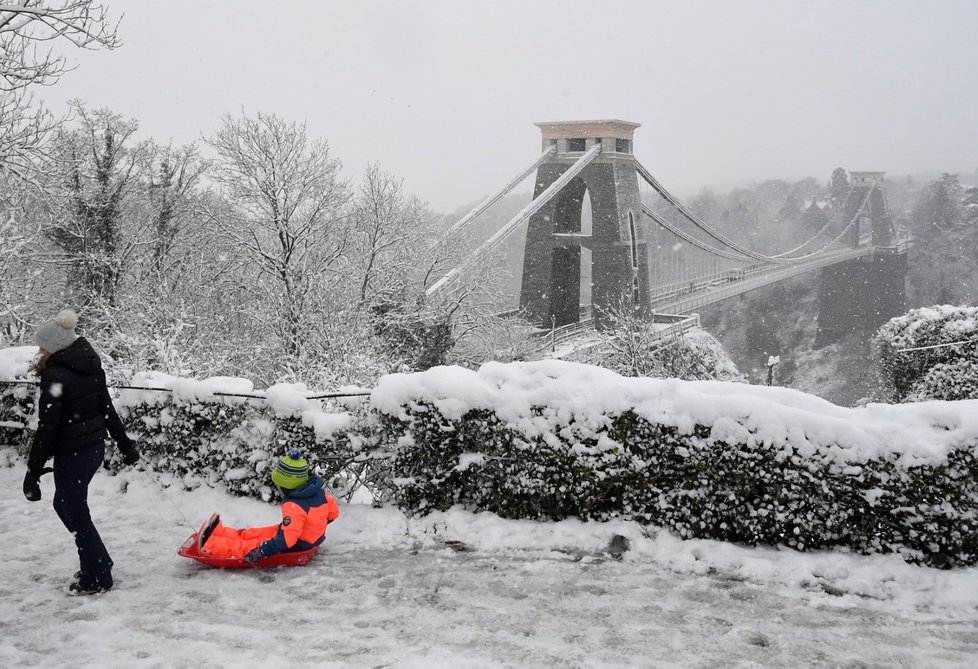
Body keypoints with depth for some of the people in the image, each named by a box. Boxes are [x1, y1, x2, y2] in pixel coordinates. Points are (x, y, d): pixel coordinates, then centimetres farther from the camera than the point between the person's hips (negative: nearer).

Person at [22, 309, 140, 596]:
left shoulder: (55, 376, -19)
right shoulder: (90, 366, 5)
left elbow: (47, 427, -20)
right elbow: (107, 409, 12)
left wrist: (34, 470, -15)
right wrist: (124, 443, 20)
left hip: (72, 454, -8)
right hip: (95, 446, 8)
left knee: (76, 514, 6)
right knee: (65, 504, 23)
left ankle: (97, 579, 16)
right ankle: (98, 562, 29)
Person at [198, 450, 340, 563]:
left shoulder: (294, 506, -33)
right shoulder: (319, 490, -9)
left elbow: (286, 539, -35)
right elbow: (333, 512, 4)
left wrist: (262, 551, -30)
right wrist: (314, 525, 20)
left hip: (297, 545, -9)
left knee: (250, 547, -4)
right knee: (251, 534, 16)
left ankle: (208, 546, 0)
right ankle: (218, 533, 24)